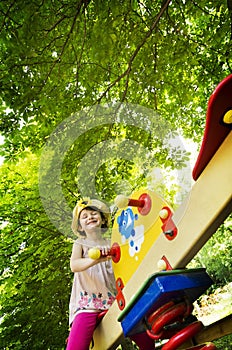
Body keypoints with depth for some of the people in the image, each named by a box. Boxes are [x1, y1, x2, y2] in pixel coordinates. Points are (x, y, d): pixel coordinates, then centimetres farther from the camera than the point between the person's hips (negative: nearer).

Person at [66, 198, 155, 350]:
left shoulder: (111, 244, 15)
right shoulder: (80, 244, 7)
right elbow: (74, 265, -15)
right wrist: (96, 259, -33)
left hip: (114, 302, 3)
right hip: (88, 304, -2)